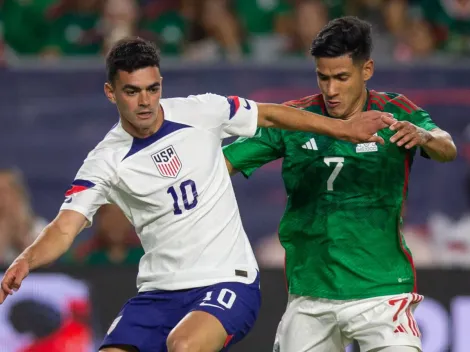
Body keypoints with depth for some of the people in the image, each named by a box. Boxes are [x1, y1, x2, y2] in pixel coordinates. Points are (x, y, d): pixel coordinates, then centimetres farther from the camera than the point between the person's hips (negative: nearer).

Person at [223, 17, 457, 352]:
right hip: (309, 296, 3)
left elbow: (447, 148, -22)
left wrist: (424, 136, -45)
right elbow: (223, 163, 1)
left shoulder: (394, 113, -6)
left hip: (380, 291, -3)